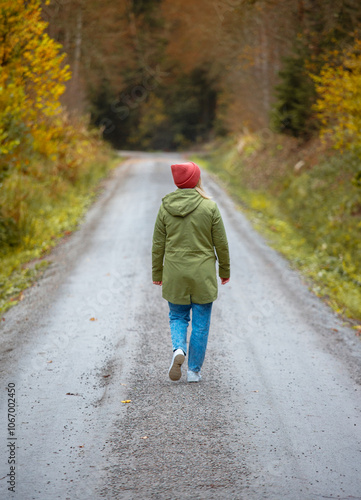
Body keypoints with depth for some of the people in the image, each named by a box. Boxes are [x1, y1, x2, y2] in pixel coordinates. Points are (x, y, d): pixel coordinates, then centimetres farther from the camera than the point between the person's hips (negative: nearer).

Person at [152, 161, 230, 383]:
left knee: (178, 316, 18)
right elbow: (221, 243, -4)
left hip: (175, 274, 2)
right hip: (203, 274, -2)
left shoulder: (166, 207, -2)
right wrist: (225, 271, 9)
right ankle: (194, 370, 12)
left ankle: (179, 349, -9)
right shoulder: (209, 207, -9)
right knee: (201, 323, 9)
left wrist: (157, 274, 12)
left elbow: (158, 245, 2)